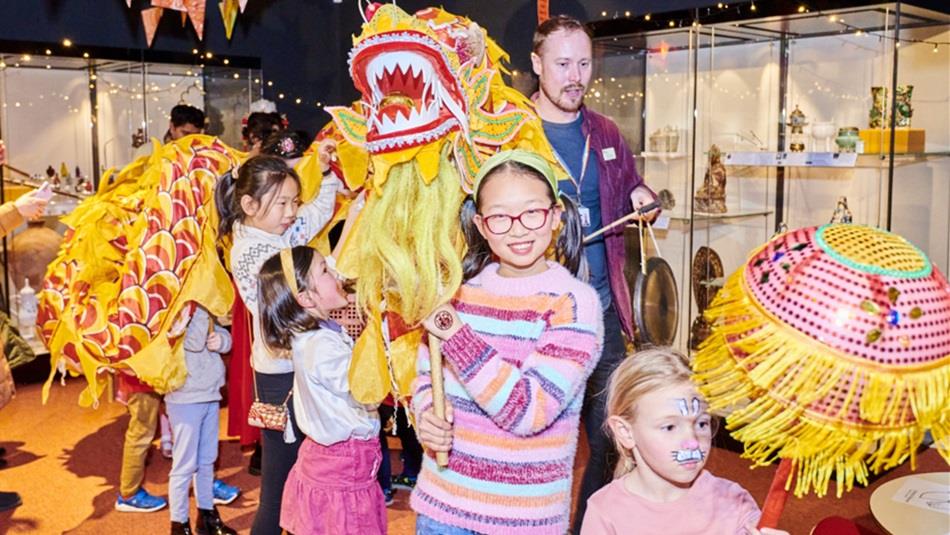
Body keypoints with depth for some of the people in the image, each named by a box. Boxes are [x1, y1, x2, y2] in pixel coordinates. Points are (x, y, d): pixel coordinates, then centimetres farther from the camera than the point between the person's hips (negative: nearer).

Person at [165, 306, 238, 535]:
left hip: (210, 395, 8)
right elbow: (195, 343, -27)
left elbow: (223, 335, 11)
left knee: (207, 460, 18)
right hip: (185, 398, -8)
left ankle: (207, 514, 32)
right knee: (185, 464, 2)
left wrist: (221, 339, -11)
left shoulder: (204, 307, 6)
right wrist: (198, 305, -27)